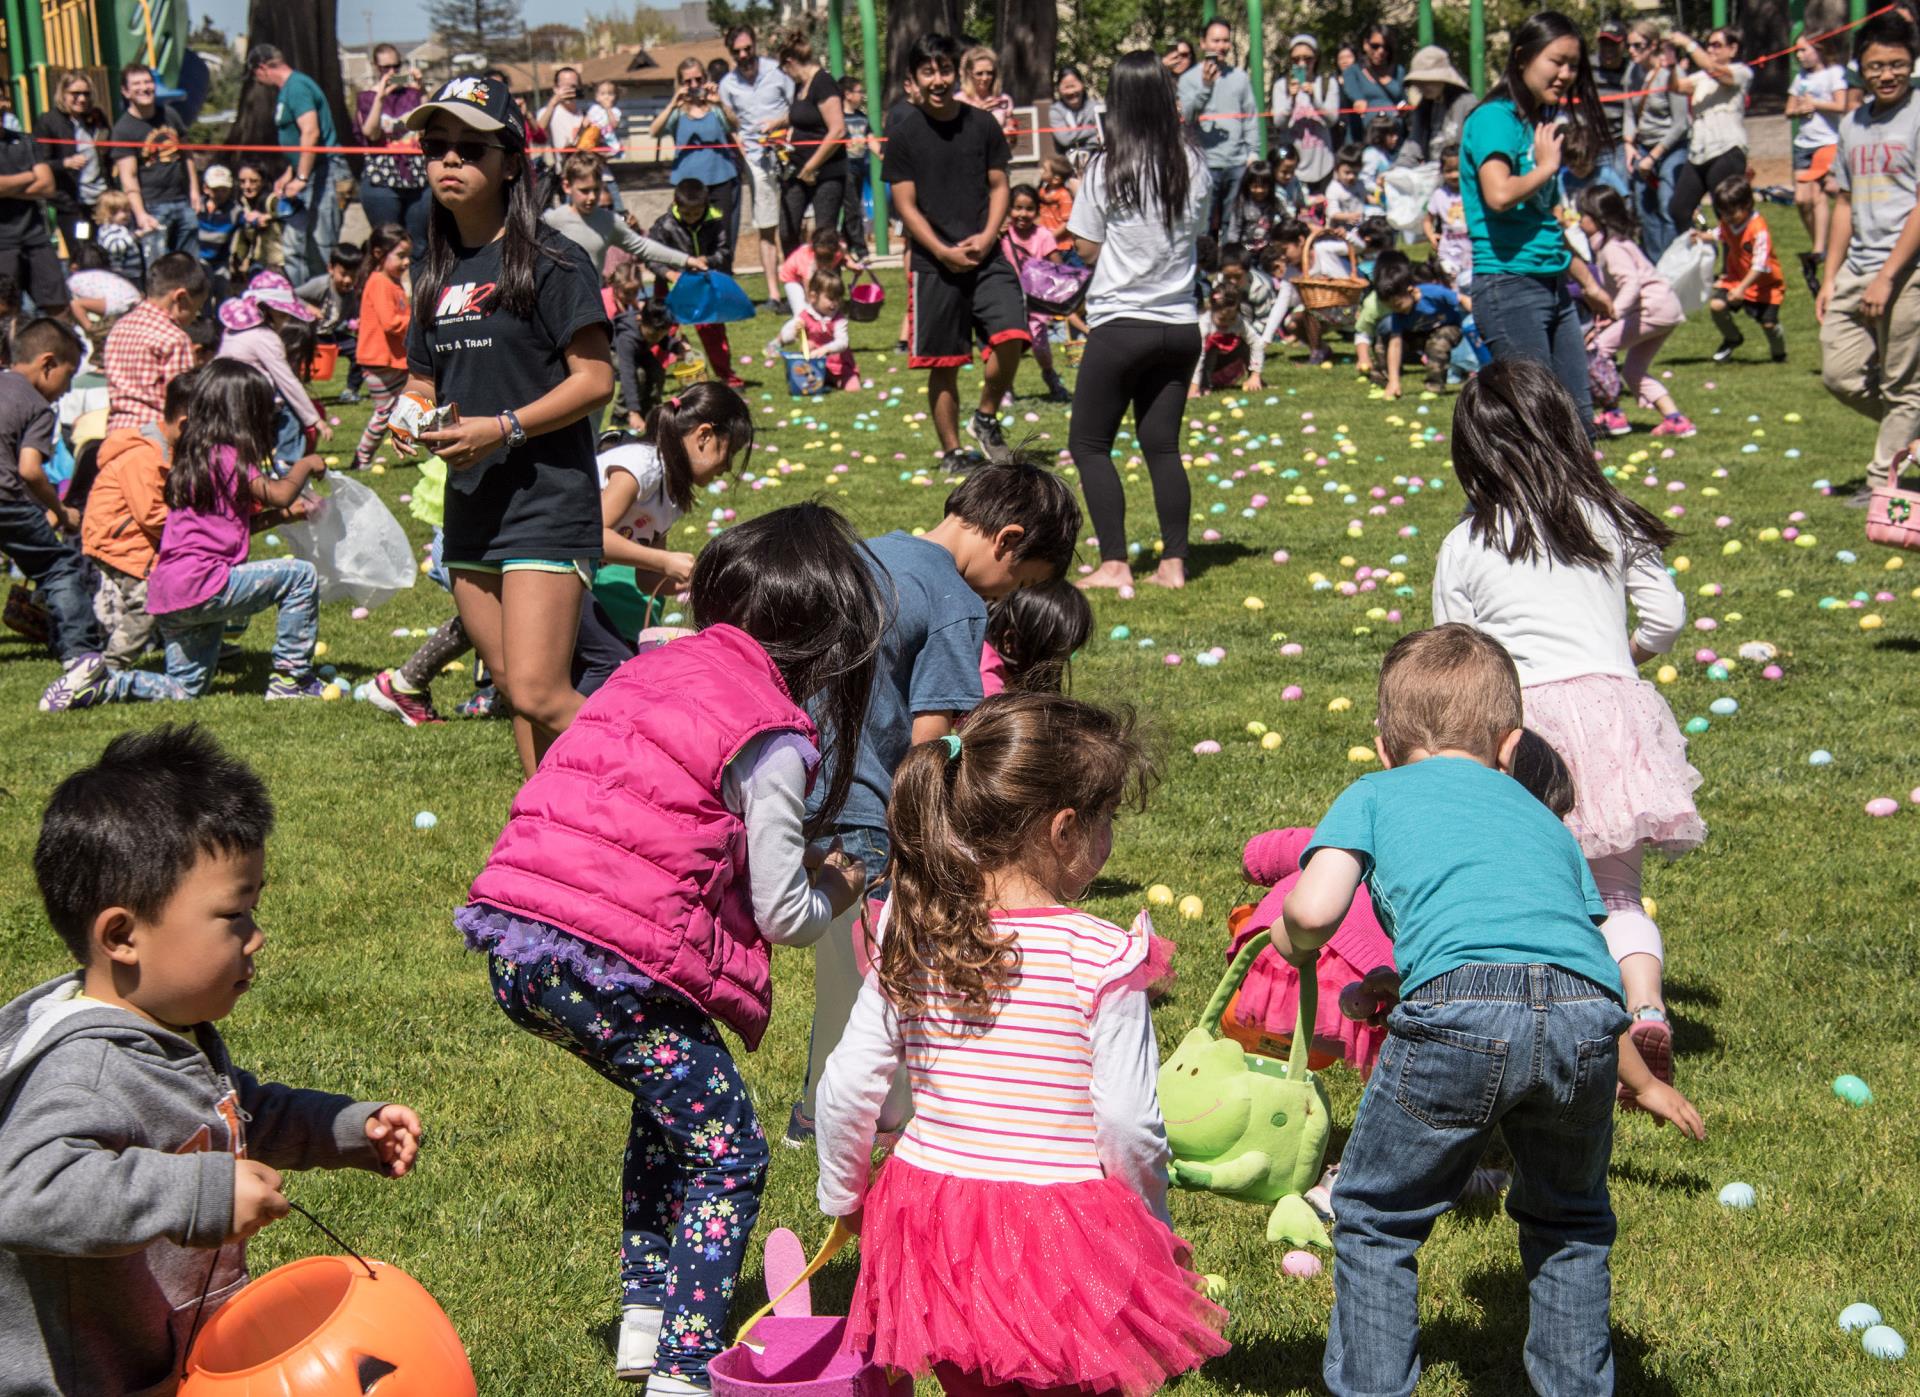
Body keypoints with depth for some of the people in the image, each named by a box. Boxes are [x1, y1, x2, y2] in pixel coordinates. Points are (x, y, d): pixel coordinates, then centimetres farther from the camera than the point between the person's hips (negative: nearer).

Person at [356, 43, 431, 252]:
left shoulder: (414, 92, 12)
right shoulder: (367, 97, 8)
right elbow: (371, 133, -7)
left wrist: (422, 91, -6)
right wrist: (380, 98, -12)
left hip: (419, 180, 2)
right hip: (381, 179, -2)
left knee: (420, 244, 1)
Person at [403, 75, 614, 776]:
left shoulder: (551, 261, -8)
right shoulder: (435, 272, 13)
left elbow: (595, 379, -12)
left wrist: (503, 428, -20)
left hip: (546, 502, -7)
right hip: (469, 506, 7)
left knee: (538, 694, -15)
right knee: (514, 691, 11)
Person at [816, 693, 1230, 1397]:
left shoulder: (913, 935, -2)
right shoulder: (1103, 957, -14)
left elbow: (849, 1086, 2)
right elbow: (1128, 1121, -12)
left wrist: (843, 1195, 18)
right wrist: (1151, 1226, 5)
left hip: (934, 1221, 5)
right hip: (1063, 1225, -5)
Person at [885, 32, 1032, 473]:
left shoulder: (982, 124, 5)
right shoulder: (904, 132, -2)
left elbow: (999, 187, 9)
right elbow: (905, 204, -3)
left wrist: (987, 237, -8)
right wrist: (944, 253, -13)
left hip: (985, 255, 2)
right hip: (933, 262, -1)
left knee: (1011, 336, -18)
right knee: (943, 365, 3)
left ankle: (985, 419, 6)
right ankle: (952, 453, 18)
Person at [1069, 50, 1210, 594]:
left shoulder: (1108, 168, -11)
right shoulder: (1192, 163, 0)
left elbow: (1086, 247, -3)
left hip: (1121, 324, -4)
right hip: (1180, 324, 4)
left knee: (1089, 443, 6)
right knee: (1162, 446, 12)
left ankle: (1114, 564, -2)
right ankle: (1173, 562, 9)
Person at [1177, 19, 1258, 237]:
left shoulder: (1240, 77, 11)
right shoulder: (1190, 78, 1)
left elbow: (1251, 117, 13)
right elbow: (1186, 114, -11)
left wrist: (1252, 152, 5)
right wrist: (1205, 87, -22)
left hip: (1238, 162, 3)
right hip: (1206, 163, -3)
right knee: (1204, 226, -3)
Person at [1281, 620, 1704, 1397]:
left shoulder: (1374, 794, 24)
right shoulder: (1541, 817, 35)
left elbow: (1313, 909, 7)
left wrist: (1292, 946, 31)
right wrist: (1642, 1082, 54)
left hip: (1461, 1010, -4)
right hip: (1586, 1018, 4)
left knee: (1374, 1219, 18)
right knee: (1567, 1218, 31)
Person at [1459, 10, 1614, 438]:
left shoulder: (1542, 123, 17)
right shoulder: (1495, 118, -9)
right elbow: (1499, 195, -26)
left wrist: (1587, 283, 27)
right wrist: (1546, 166, -9)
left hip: (1552, 285, 9)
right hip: (1508, 285, -9)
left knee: (1578, 416, 9)